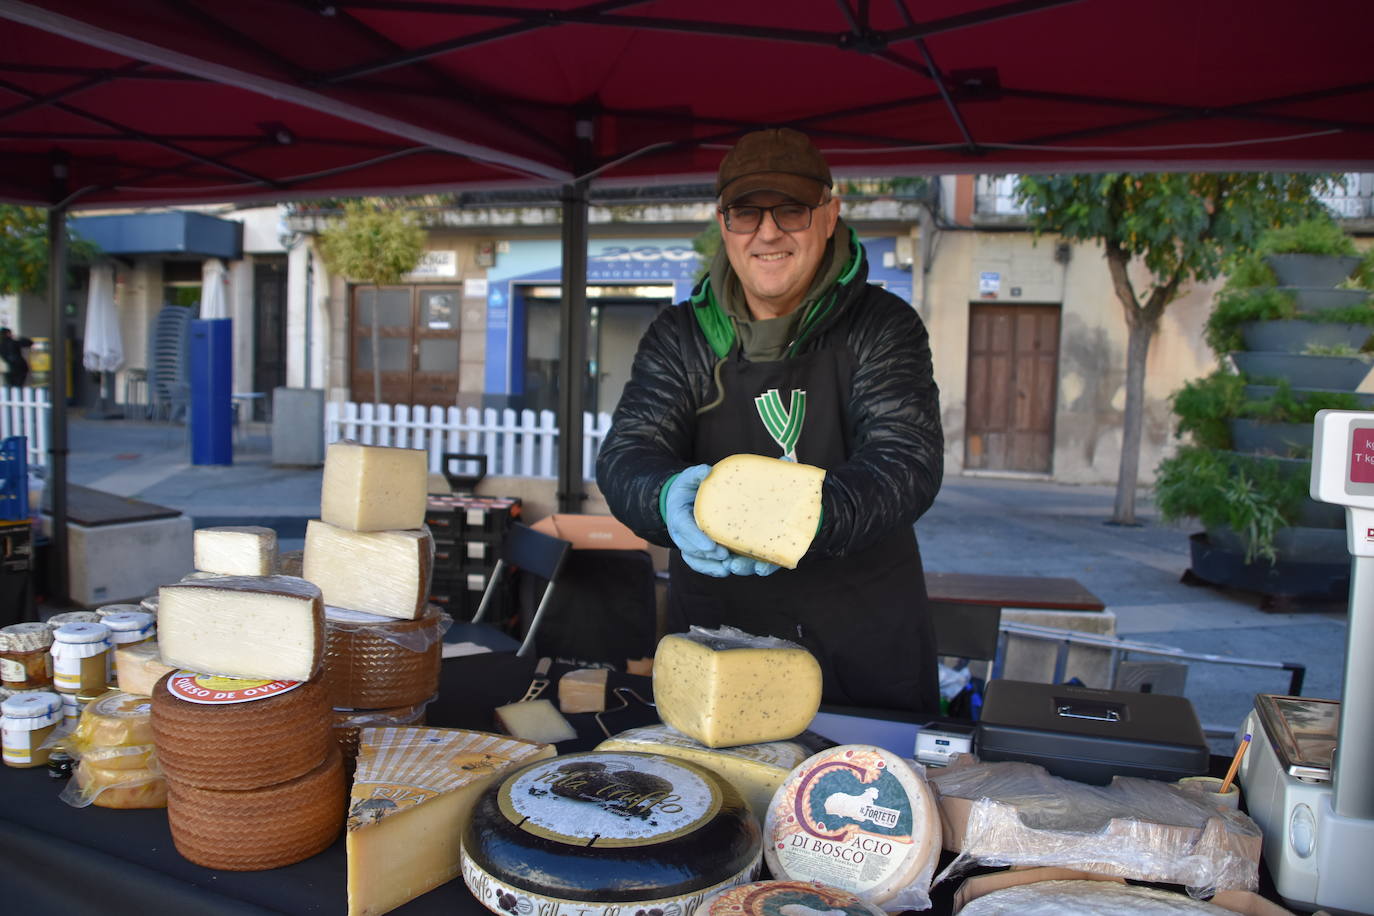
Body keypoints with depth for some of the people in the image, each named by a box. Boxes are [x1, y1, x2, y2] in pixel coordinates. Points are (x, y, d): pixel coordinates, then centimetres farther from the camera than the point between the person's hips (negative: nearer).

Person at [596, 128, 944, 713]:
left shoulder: (884, 328, -5)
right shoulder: (679, 337, 1)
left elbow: (908, 460, -17)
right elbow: (625, 456, -9)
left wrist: (810, 513, -38)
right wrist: (669, 497, -34)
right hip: (716, 632, 1)